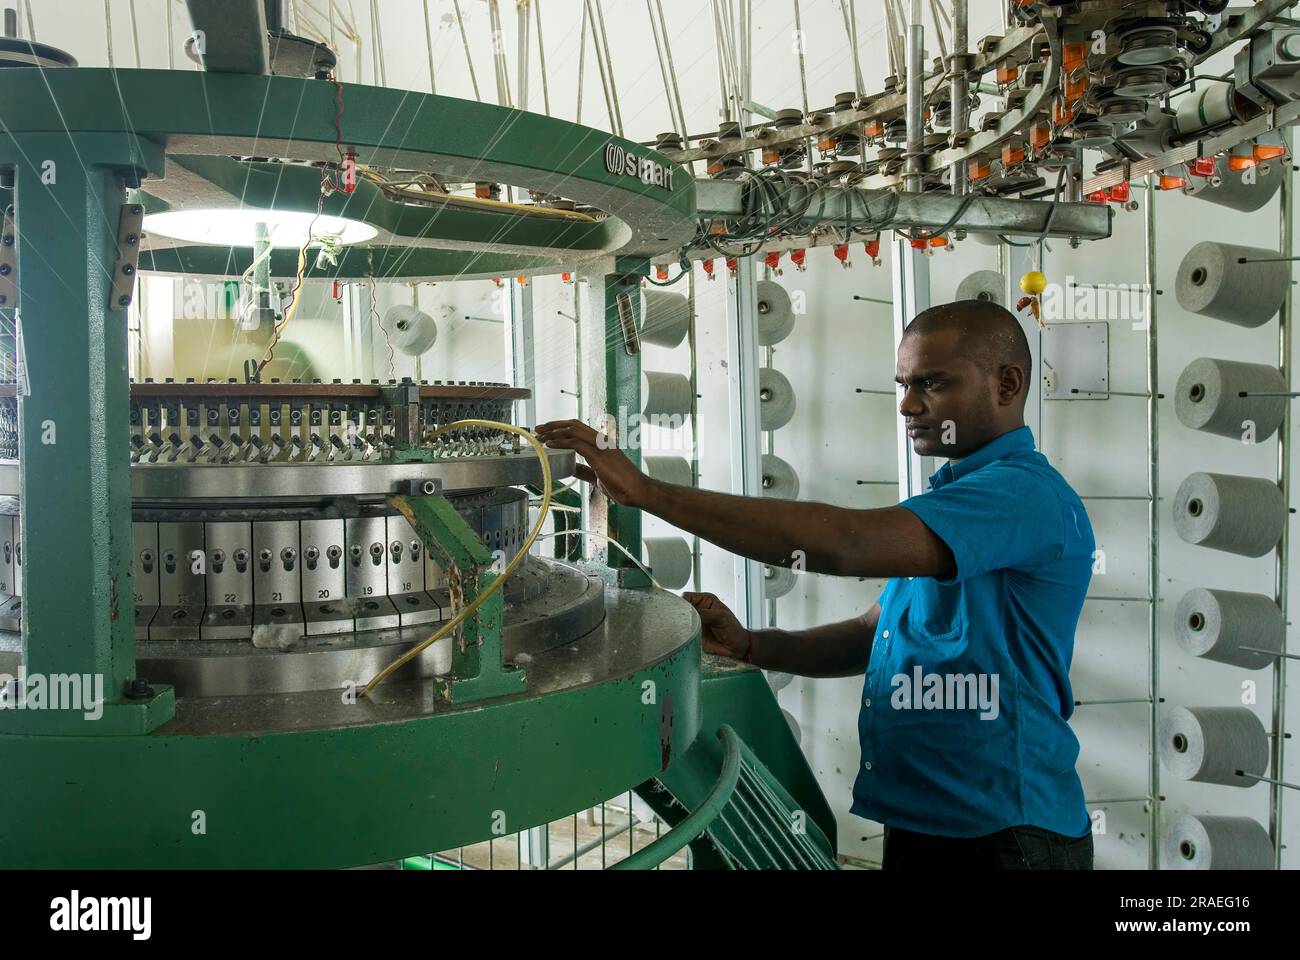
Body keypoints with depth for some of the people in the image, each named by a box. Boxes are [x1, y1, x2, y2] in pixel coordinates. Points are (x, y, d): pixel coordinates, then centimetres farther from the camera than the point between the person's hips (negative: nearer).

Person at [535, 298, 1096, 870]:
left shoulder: (1025, 491, -19)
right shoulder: (954, 494, 13)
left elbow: (842, 543, -33)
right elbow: (872, 638, 13)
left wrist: (646, 491, -32)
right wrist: (747, 646, -3)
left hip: (1000, 835, -8)